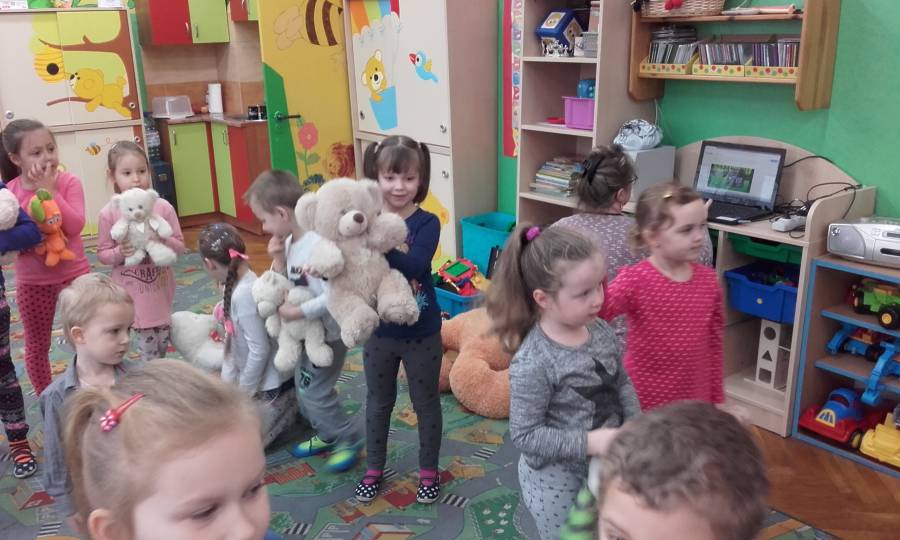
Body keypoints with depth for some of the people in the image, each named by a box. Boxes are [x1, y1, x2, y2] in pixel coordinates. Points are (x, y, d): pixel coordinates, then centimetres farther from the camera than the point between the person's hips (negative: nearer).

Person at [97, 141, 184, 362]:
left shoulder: (163, 207, -7)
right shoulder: (109, 213, -10)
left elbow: (180, 246, -2)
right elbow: (102, 253, -2)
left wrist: (161, 240, -21)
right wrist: (119, 253, -22)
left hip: (159, 287, 2)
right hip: (131, 291, -2)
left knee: (162, 340, 15)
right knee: (147, 342, 3)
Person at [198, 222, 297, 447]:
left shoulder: (244, 294, -29)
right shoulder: (233, 286, 1)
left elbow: (259, 350, -26)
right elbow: (231, 340, 7)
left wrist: (243, 393, -13)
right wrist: (227, 382, 4)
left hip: (271, 383, -9)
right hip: (250, 376, 9)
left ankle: (291, 404, 9)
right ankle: (285, 403, 24)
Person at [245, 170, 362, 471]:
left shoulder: (319, 245, -28)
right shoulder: (290, 242, 0)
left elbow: (333, 296, -31)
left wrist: (297, 312, -26)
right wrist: (278, 260, -9)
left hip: (328, 333, -9)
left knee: (314, 392, 0)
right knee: (303, 385, 21)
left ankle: (350, 438, 20)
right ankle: (326, 435, 39)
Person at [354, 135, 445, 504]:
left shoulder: (426, 223, -15)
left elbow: (416, 267, -32)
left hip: (421, 333, -2)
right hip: (378, 331, 2)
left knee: (426, 404, 15)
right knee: (378, 403, 20)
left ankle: (429, 471, 36)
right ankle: (374, 469, 40)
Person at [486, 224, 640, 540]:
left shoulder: (602, 332, -9)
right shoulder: (533, 363, -29)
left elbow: (622, 385, 7)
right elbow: (525, 435, -24)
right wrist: (588, 442, -28)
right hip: (556, 481, -6)